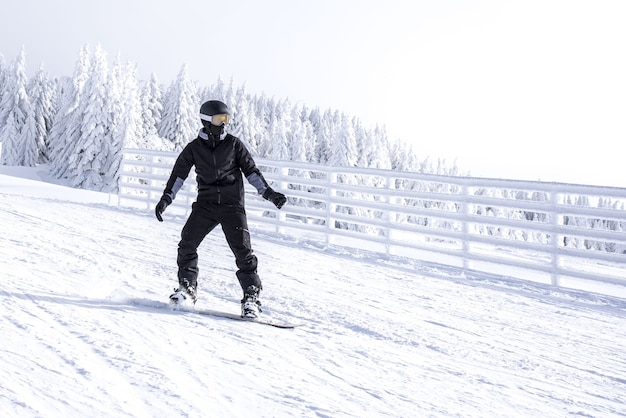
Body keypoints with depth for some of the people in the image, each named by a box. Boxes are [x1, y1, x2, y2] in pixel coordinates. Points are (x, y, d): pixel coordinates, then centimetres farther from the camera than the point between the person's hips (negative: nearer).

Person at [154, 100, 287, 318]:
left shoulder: (234, 144, 4)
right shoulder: (194, 148, 6)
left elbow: (251, 170, 8)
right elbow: (179, 173, 8)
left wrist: (268, 192, 0)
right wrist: (166, 198, -2)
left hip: (232, 204, -2)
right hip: (205, 203, 2)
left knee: (242, 249, -10)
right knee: (187, 243, -7)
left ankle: (252, 296, -3)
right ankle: (187, 286, 12)